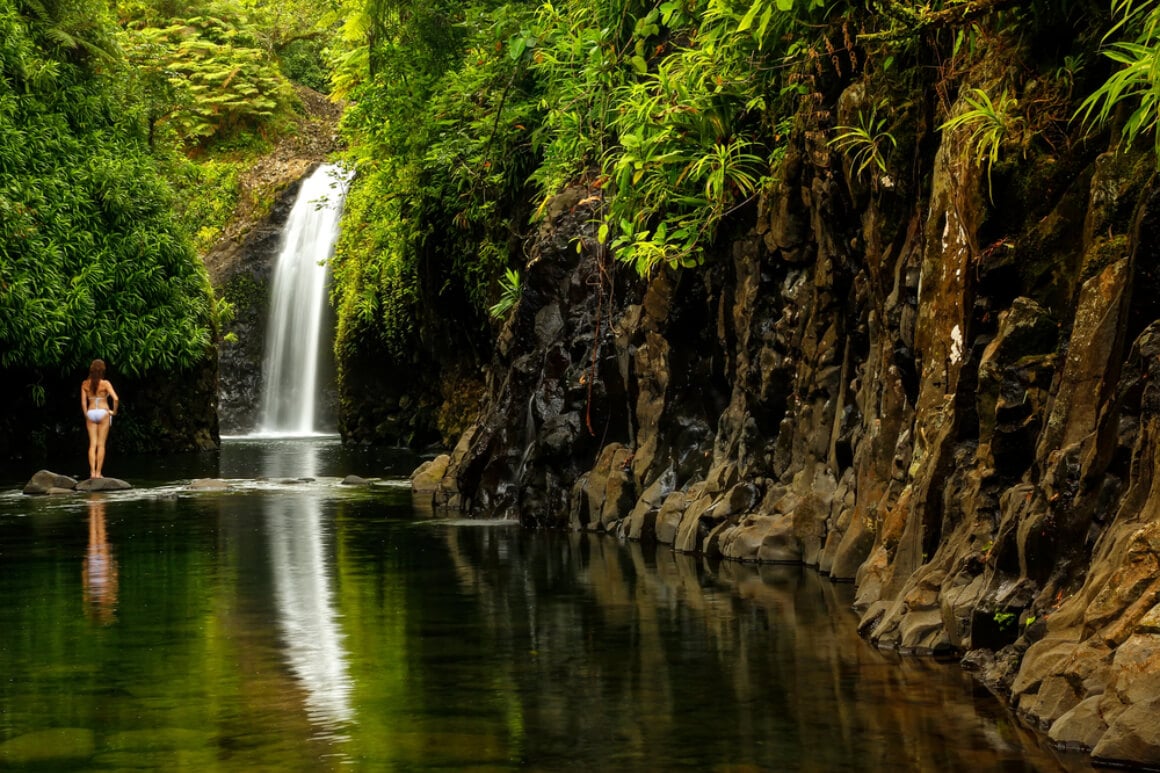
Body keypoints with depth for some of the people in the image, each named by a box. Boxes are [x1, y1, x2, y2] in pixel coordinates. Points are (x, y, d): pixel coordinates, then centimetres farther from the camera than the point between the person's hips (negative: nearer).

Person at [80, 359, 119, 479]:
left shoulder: (85, 384, 2)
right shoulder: (105, 384, -8)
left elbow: (83, 402, 2)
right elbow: (115, 399, -17)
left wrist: (86, 415, 12)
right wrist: (114, 411, -1)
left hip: (91, 413, 3)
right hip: (103, 412, -3)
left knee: (92, 444, 4)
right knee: (101, 444, 1)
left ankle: (92, 471, -6)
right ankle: (98, 472, -1)